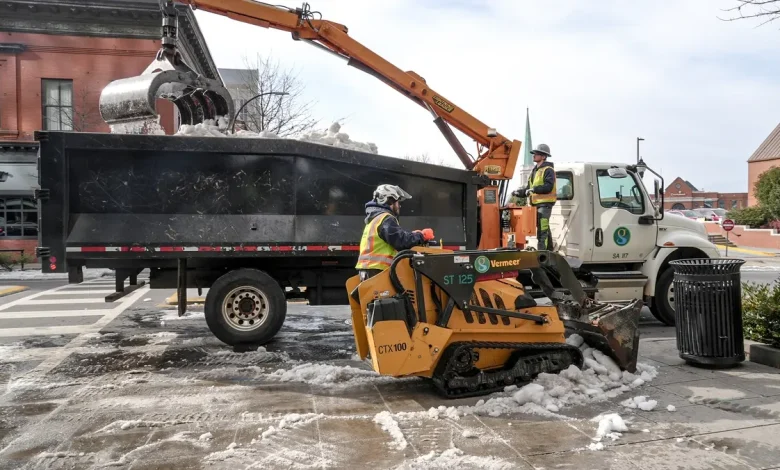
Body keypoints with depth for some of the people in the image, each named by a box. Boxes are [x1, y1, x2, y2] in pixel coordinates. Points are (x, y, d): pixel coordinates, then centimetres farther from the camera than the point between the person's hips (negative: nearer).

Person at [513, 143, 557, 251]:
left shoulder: (548, 170, -8)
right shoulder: (535, 170, 21)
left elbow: (548, 187, -21)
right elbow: (529, 189, 23)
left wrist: (534, 189, -25)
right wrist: (519, 193, 8)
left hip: (545, 203, -10)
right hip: (536, 203, 10)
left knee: (542, 230, -15)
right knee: (545, 229, 16)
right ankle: (549, 251, 24)